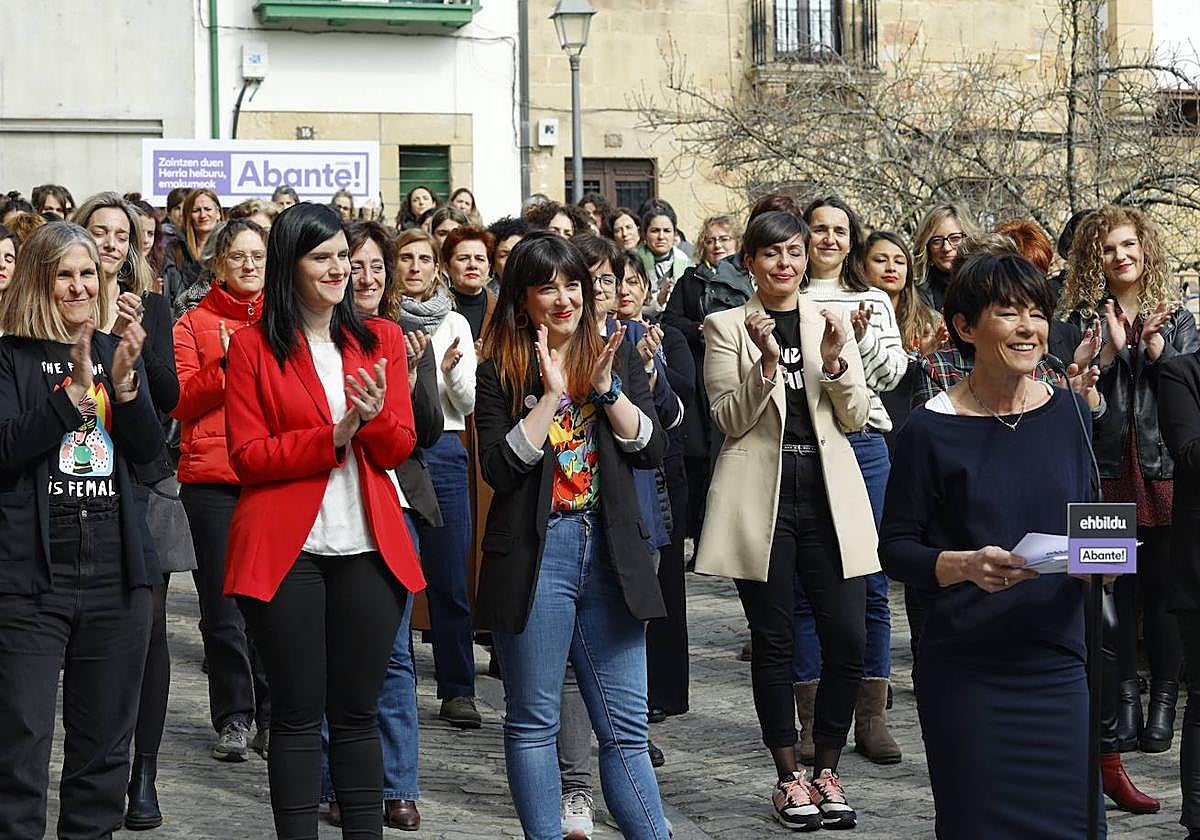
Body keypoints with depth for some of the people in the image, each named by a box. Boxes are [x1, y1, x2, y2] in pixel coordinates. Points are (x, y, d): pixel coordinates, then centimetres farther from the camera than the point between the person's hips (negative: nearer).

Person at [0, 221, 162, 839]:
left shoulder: (116, 353, 12)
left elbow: (149, 449, 3)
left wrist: (123, 382, -13)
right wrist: (76, 390, -21)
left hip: (115, 573, 4)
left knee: (105, 741, 11)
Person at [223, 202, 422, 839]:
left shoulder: (380, 340, 9)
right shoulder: (254, 346, 0)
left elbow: (397, 450, 5)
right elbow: (246, 456, -6)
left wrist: (375, 415, -17)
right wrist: (333, 436, -17)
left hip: (367, 547, 3)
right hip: (285, 549, -3)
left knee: (357, 710, 9)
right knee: (298, 713, 3)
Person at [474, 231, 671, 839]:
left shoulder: (617, 359, 10)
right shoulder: (501, 373, 0)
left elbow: (653, 450, 2)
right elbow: (499, 468, -11)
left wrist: (607, 389, -10)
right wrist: (552, 395, -14)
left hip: (610, 554, 3)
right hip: (534, 555, -2)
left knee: (625, 727, 5)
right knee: (532, 720, 4)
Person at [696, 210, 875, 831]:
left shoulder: (832, 323, 11)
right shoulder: (726, 327, 4)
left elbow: (855, 418, 6)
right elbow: (730, 421, -4)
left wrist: (834, 361, -11)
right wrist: (767, 362, -17)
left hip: (829, 493, 2)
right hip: (760, 494, -2)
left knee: (847, 638, -3)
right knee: (774, 639, 2)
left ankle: (827, 771, 12)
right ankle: (788, 777, 12)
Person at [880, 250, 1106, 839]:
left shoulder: (1067, 413, 5)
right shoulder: (931, 430, -7)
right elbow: (896, 547, -3)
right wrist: (965, 565, -21)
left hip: (1057, 661, 3)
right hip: (965, 673, -3)